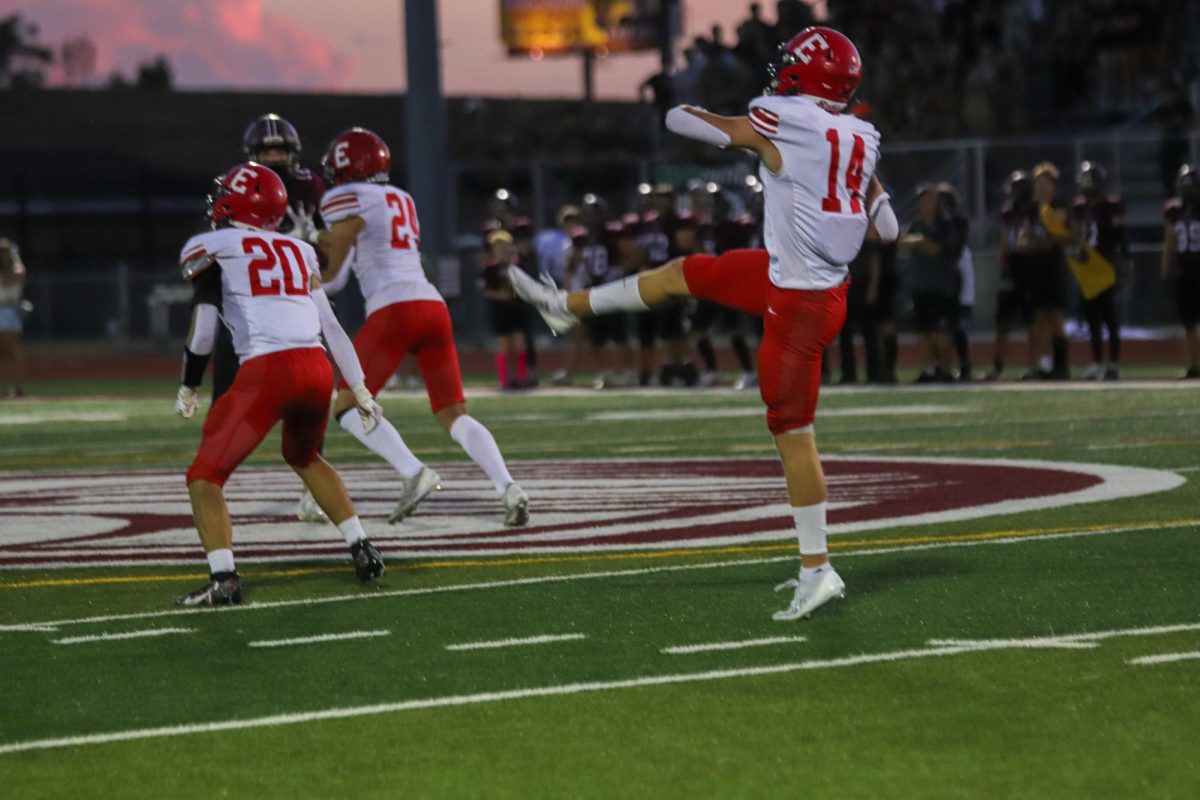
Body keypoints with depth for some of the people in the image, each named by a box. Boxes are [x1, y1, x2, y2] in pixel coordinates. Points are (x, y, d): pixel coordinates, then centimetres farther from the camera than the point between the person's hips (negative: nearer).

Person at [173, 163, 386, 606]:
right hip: (317, 369, 6)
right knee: (304, 457, 34)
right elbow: (331, 326, 22)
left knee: (206, 476, 5)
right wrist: (360, 390, 26)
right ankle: (362, 550, 25)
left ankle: (223, 578, -15)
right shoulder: (298, 251, 23)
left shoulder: (209, 249, 9)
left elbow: (203, 327, 2)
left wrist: (188, 389, 16)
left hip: (266, 373, -5)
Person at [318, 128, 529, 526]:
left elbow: (332, 275, 0)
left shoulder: (346, 200, 1)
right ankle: (507, 487, -14)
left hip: (393, 310, -7)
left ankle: (413, 472, -17)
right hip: (433, 304, 7)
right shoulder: (402, 200, 24)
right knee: (452, 414, 7)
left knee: (347, 405, 4)